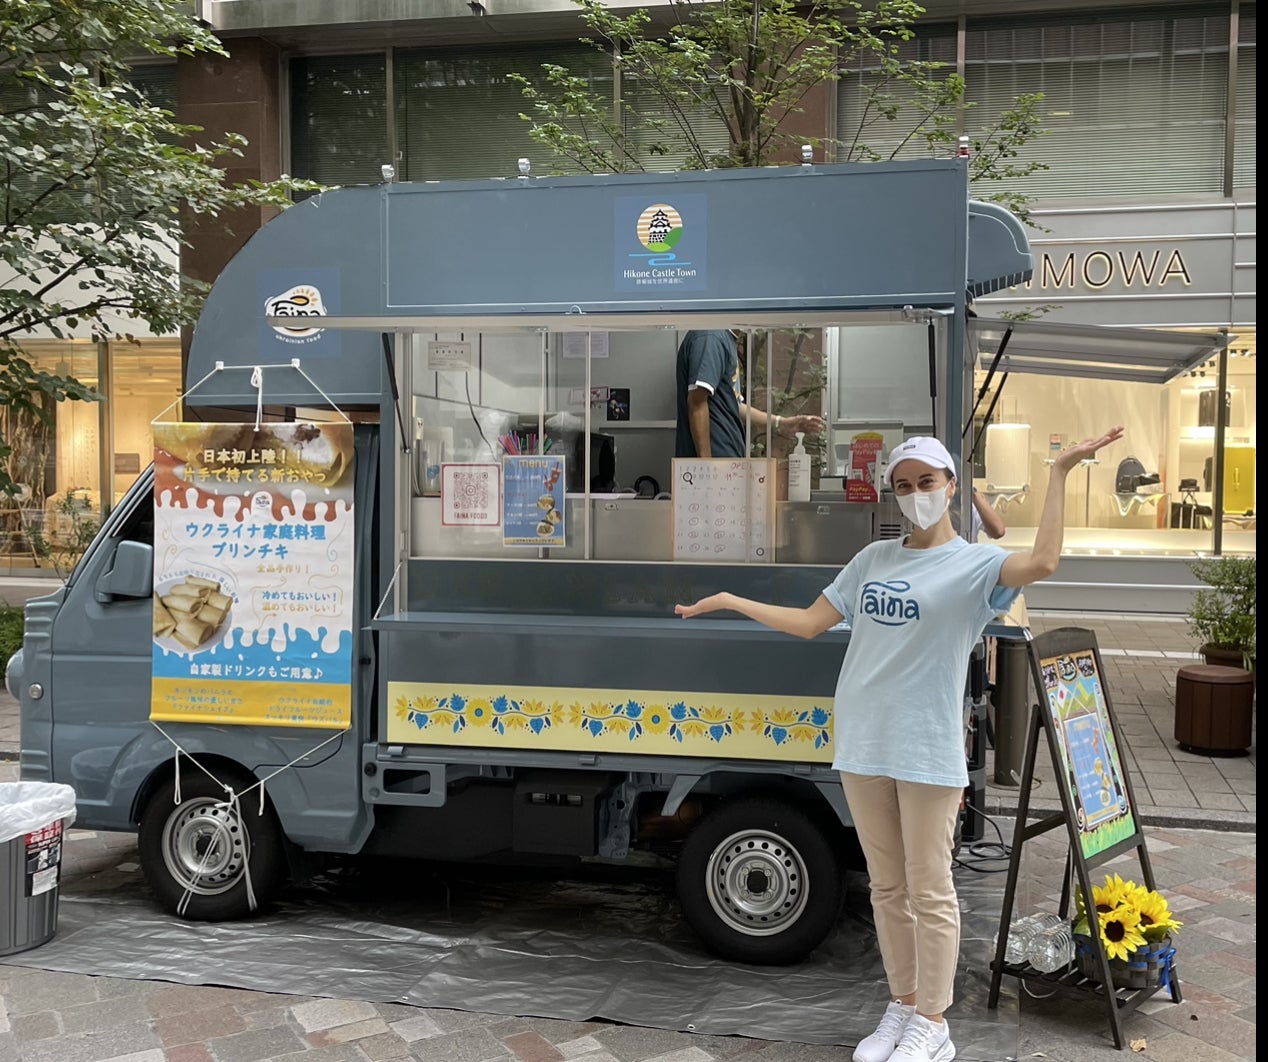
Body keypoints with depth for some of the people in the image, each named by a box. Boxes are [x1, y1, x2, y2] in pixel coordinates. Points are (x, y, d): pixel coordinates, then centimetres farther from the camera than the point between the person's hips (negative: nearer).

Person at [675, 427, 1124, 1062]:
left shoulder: (974, 564, -4)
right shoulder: (875, 558, 11)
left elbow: (1041, 563, -25)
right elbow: (809, 623, 15)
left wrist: (1059, 472, -24)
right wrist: (730, 601, 15)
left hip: (928, 753, -5)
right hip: (862, 746, 5)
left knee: (929, 891, 5)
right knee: (887, 888, 15)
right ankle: (902, 1008, 30)